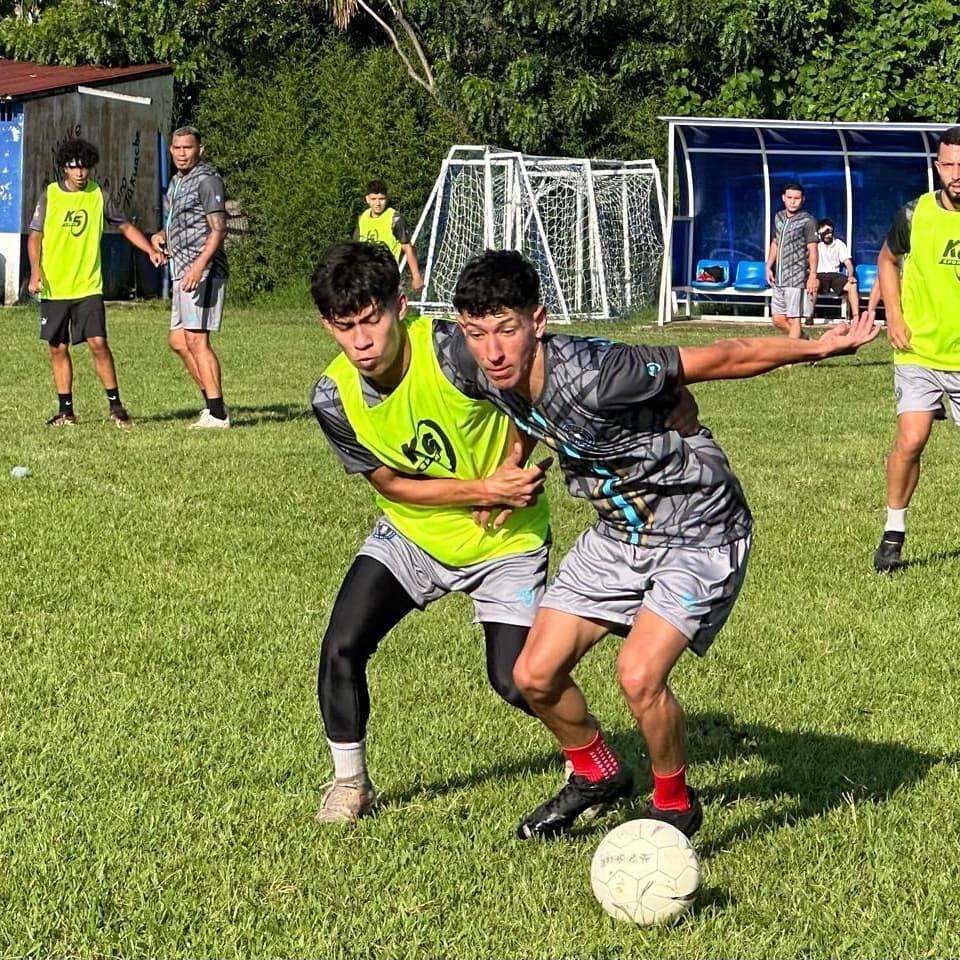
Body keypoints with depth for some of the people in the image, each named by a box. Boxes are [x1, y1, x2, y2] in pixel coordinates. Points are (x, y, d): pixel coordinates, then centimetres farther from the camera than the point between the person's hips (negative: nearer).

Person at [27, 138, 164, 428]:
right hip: (54, 287, 1)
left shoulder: (98, 195, 3)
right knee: (58, 349, 5)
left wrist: (150, 250, -2)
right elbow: (35, 236, 3)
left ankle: (115, 405, 2)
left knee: (98, 343, -9)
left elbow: (125, 226, 12)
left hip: (88, 286, -1)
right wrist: (36, 271, -11)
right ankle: (66, 410, 14)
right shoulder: (50, 195, 1)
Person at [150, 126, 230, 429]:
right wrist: (160, 235, 11)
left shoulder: (207, 180, -10)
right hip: (181, 270, 10)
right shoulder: (176, 182, 19)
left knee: (195, 340, -13)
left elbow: (218, 229, -17)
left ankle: (217, 414, -10)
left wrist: (199, 266, -27)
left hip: (203, 270, -10)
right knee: (178, 340, 12)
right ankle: (214, 403, 19)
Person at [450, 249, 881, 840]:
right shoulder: (485, 373, -13)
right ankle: (598, 775, 31)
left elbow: (718, 359, -25)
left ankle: (675, 805, 3)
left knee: (640, 675, -24)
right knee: (535, 675, 2)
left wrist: (817, 346, -19)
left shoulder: (591, 375, -35)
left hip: (700, 532, -7)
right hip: (617, 531, 7)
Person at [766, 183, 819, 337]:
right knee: (778, 320, 9)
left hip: (797, 278, -7)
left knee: (793, 320, -6)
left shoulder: (807, 221, -7)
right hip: (779, 278, 7)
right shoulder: (779, 217, 13)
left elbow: (812, 250, -10)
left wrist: (812, 276, -16)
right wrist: (769, 267, 14)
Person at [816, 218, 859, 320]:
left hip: (834, 274, 3)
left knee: (852, 285, -24)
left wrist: (850, 276, -15)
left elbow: (847, 262, 4)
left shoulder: (839, 244, 9)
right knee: (814, 284, -38)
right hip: (819, 275, -3)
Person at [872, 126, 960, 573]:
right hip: (919, 352, -1)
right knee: (910, 440, -13)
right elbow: (887, 260, 14)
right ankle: (893, 532, 5)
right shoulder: (915, 215, -5)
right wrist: (893, 317, 3)